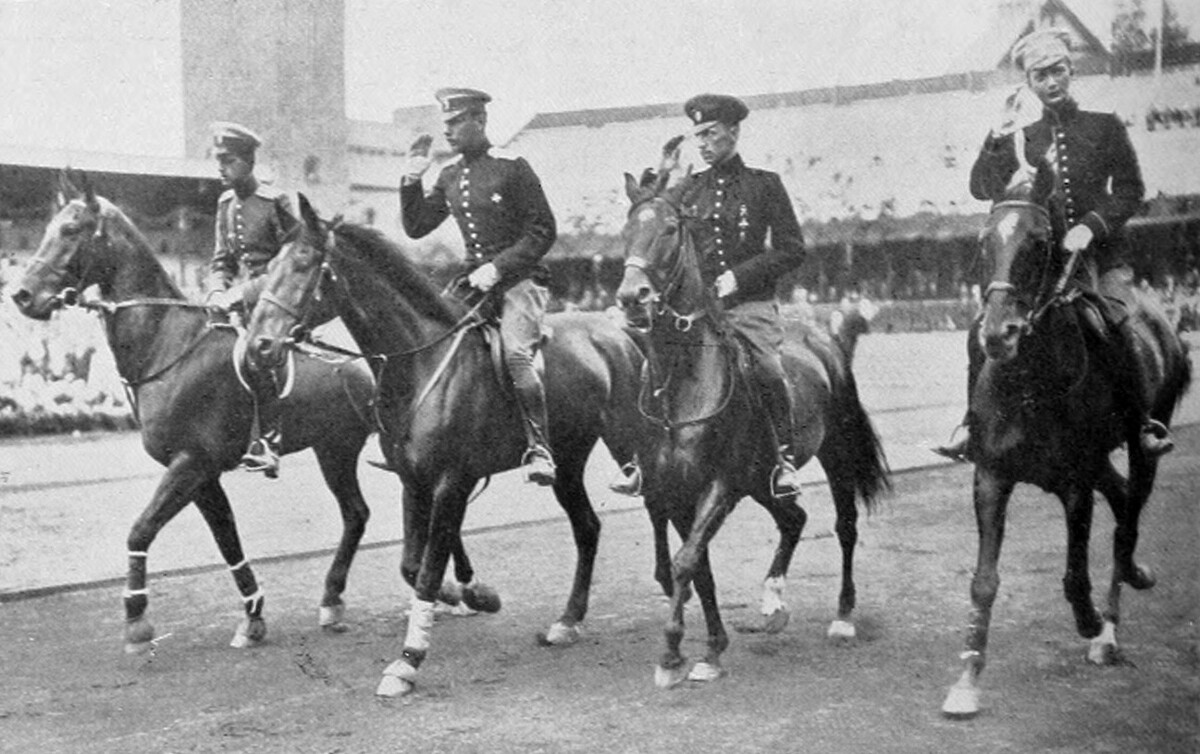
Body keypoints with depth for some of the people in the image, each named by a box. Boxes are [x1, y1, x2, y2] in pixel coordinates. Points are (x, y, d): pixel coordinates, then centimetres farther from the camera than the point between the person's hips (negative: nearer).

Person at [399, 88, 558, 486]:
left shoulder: (511, 168, -7)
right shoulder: (450, 176, 12)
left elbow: (543, 231, -9)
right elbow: (416, 227, 15)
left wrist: (498, 267, -18)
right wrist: (411, 181, 2)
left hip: (520, 280, -7)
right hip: (474, 282, 7)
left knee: (515, 353, -28)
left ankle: (539, 447, -25)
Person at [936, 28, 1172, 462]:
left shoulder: (1105, 128, 9)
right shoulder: (1023, 138, 13)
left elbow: (1130, 190, 5)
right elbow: (982, 189, 4)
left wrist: (1092, 224, -11)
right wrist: (997, 140, -11)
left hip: (1095, 252, -2)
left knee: (1113, 328, -22)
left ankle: (1143, 424, -5)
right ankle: (974, 422, -3)